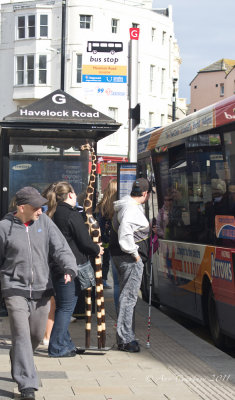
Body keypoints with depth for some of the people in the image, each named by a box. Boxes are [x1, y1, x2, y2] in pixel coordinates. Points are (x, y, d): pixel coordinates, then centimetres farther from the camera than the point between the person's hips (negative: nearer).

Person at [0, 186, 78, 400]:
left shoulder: (44, 222, 3)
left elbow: (61, 248, -2)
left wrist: (69, 268, -20)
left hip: (42, 289, 4)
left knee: (37, 335, 15)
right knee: (22, 335, -12)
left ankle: (18, 363, 45)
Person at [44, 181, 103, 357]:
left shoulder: (54, 214, 11)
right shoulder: (72, 215, -14)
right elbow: (85, 242, -13)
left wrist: (92, 246, 19)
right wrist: (97, 250, 7)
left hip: (58, 267, 9)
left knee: (63, 306, 15)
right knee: (66, 307, -3)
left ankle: (66, 344, 24)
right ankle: (57, 347, 0)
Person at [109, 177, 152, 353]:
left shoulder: (131, 205, 15)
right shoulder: (131, 209, -19)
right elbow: (125, 235, -29)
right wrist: (134, 253, -19)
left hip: (128, 258, 11)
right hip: (130, 259, -11)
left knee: (128, 297, 17)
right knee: (129, 297, -7)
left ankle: (126, 337, 25)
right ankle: (125, 339, -4)